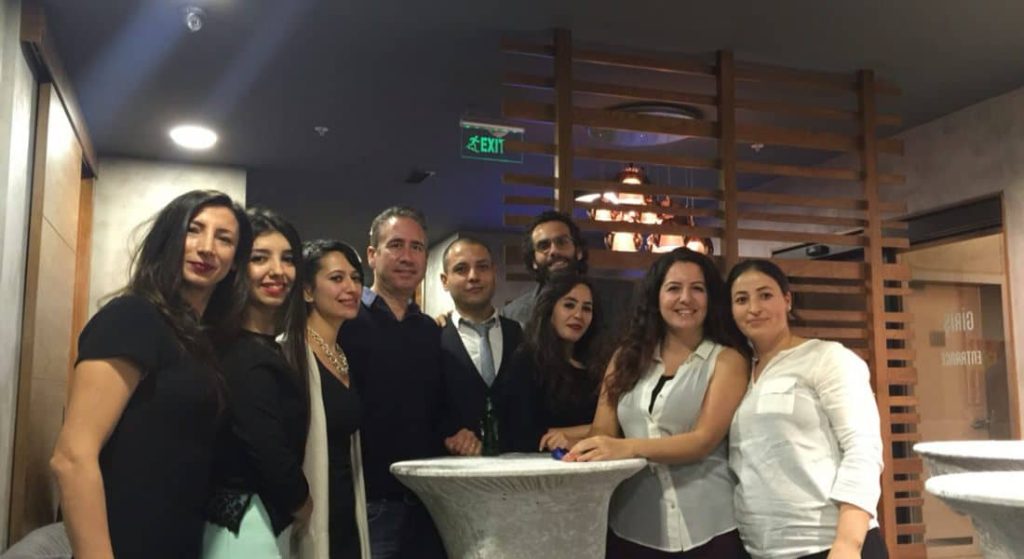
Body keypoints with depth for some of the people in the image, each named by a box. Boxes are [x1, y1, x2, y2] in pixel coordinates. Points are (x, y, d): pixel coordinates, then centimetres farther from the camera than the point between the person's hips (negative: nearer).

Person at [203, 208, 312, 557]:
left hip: (263, 524, 9)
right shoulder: (246, 359, -20)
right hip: (248, 529, -9)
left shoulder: (266, 351, 8)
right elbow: (275, 464, -22)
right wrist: (310, 513, -5)